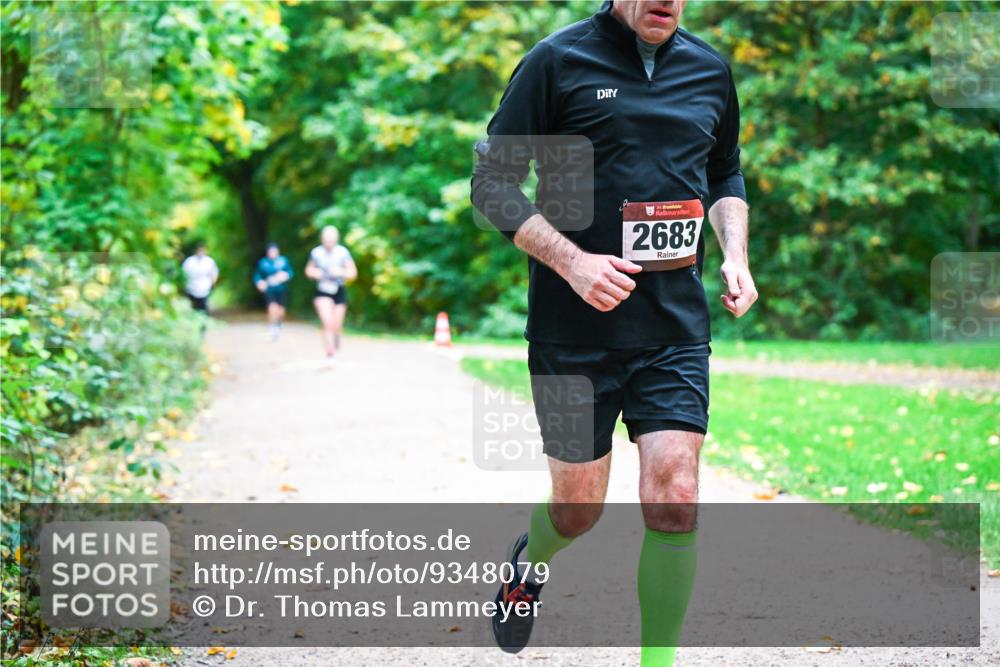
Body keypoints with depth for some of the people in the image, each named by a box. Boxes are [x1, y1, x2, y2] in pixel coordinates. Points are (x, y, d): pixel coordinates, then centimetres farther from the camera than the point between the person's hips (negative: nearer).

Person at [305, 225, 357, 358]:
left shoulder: (343, 252, -6)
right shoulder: (316, 252, -3)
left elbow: (353, 273, -3)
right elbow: (309, 269, 14)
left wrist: (341, 272, -21)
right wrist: (313, 273, -9)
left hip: (339, 291, 1)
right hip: (323, 291, -1)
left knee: (336, 326, 9)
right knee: (328, 323, -20)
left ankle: (337, 337, 45)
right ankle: (329, 351, -15)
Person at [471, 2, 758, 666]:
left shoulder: (710, 69, 9)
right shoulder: (558, 61, -6)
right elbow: (492, 183, -6)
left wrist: (735, 255, 6)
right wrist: (571, 261, -18)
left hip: (676, 326, 3)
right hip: (573, 329, -3)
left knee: (674, 498, -10)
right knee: (578, 508, 7)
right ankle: (529, 562, 44)